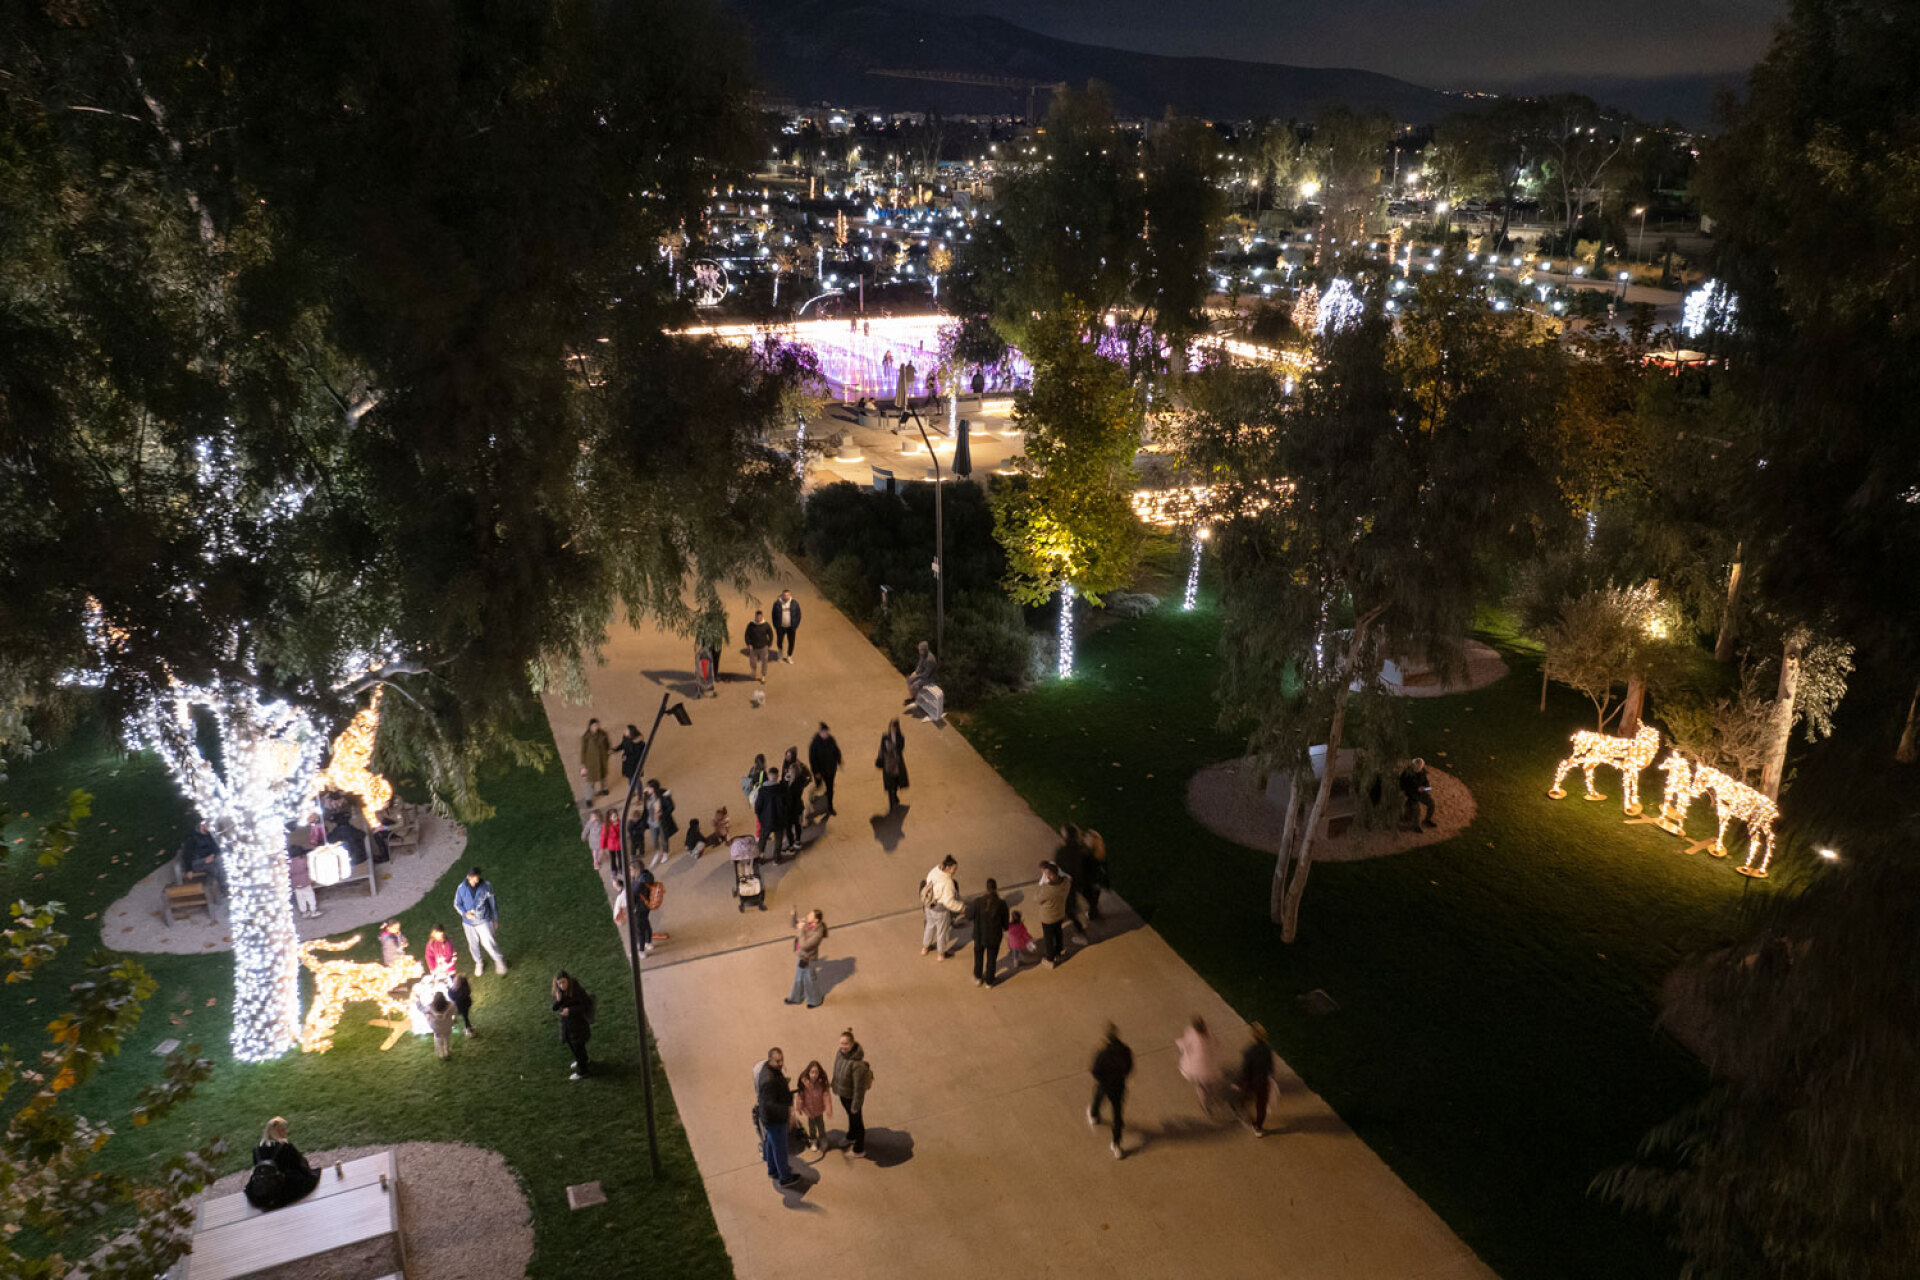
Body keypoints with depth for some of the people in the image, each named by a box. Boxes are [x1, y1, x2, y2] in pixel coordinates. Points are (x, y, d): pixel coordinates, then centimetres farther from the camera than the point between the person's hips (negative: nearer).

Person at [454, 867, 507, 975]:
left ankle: (499, 960, 26)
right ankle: (479, 962, 46)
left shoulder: (486, 886, -19)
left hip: (484, 921, -2)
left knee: (488, 943, -3)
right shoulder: (462, 888, -16)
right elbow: (457, 904, 0)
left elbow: (493, 903, -5)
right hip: (469, 922, 2)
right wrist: (465, 913, -19)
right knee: (473, 945, 18)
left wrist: (495, 919, 2)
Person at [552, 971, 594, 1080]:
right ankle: (581, 1060, 51)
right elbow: (554, 1008, -3)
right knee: (570, 1043, 24)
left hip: (578, 1022, -7)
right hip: (565, 1023, 7)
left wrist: (570, 1010, -29)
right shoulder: (558, 992, -6)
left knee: (578, 1046, 5)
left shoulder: (578, 991, -24)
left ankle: (581, 1072, 21)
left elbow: (585, 1006, -18)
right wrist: (558, 1000, -25)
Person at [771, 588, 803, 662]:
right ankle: (780, 655, 46)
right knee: (779, 641, 16)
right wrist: (775, 626, -5)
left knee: (791, 642, 7)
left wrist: (796, 625, -6)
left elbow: (798, 614, -3)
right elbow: (774, 615, -3)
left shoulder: (794, 603, -10)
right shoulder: (777, 603, -12)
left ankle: (789, 657, 29)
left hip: (791, 627, 0)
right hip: (780, 627, 0)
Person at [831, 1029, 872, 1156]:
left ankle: (859, 1150, 36)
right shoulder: (840, 1053, -14)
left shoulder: (857, 1063, -37)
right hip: (842, 1092, 7)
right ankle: (851, 1137, 58)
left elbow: (859, 1086, -28)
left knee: (857, 1120, 15)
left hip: (852, 1096, -7)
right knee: (850, 1116, 31)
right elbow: (836, 1071, 5)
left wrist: (856, 1105, -20)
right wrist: (835, 1086, 15)